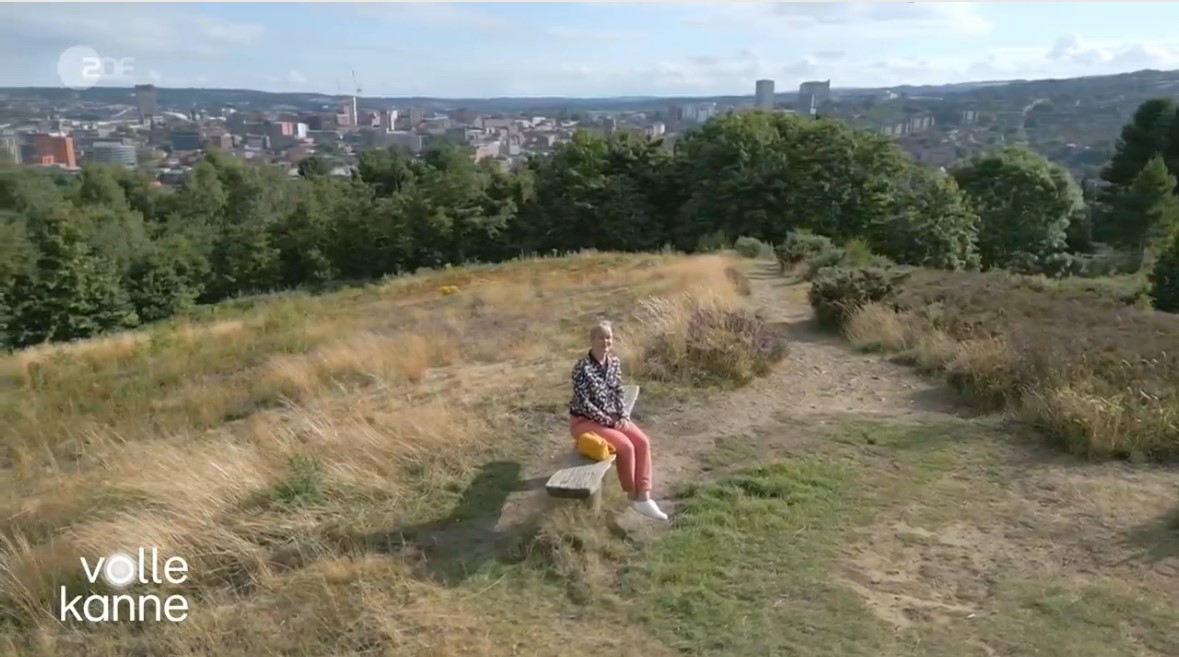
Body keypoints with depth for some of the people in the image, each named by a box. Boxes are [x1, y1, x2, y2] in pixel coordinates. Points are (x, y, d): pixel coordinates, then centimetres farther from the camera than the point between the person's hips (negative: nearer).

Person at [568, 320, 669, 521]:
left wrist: (623, 417, -8)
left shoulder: (614, 363, 2)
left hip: (613, 417, 7)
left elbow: (618, 394, 9)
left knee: (642, 441, -16)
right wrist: (609, 422, -19)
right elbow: (584, 404, -20)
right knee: (625, 446, -24)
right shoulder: (582, 368, -20)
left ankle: (644, 497, -13)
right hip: (584, 421, -7)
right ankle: (632, 496, -4)